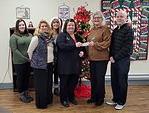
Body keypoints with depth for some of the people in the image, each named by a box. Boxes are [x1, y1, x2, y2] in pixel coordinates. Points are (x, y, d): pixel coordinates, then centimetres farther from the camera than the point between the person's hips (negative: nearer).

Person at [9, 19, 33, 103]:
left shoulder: (30, 35, 7)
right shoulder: (14, 37, -7)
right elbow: (14, 50, -13)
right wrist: (24, 58, -16)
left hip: (29, 61, 4)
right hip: (19, 62, -4)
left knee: (27, 77, 15)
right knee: (20, 78, 8)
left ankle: (26, 93, 29)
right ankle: (21, 94, 22)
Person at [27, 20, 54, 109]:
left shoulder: (50, 38, 6)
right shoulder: (36, 38, -12)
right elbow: (29, 51, -7)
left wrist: (52, 60, 12)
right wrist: (34, 60, 1)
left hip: (49, 64, 6)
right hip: (40, 65, -6)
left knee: (49, 83, 15)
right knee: (41, 84, 3)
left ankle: (48, 100, 32)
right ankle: (41, 103, 16)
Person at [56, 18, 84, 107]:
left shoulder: (77, 37, 17)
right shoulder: (62, 35, -4)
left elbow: (81, 48, 28)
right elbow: (62, 46, -21)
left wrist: (82, 52, 4)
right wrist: (75, 45, -29)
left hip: (75, 64, 6)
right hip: (65, 64, -6)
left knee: (74, 82, 12)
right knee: (64, 82, 4)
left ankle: (71, 97, 32)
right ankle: (64, 99, 19)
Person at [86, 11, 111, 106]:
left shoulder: (105, 29, -6)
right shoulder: (92, 30, 15)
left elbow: (107, 43, -14)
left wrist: (95, 44, -19)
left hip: (101, 58, -7)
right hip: (92, 58, 7)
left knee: (100, 79, 1)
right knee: (93, 78, 13)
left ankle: (100, 98, 15)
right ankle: (94, 97, 26)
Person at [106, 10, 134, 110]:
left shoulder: (128, 30, -10)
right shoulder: (115, 30, 13)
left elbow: (127, 47, -16)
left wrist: (116, 57, -15)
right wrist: (111, 56, 0)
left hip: (123, 60, -7)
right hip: (114, 60, 7)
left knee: (122, 82, 5)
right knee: (114, 81, 13)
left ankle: (121, 102, 19)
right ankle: (115, 99, 29)